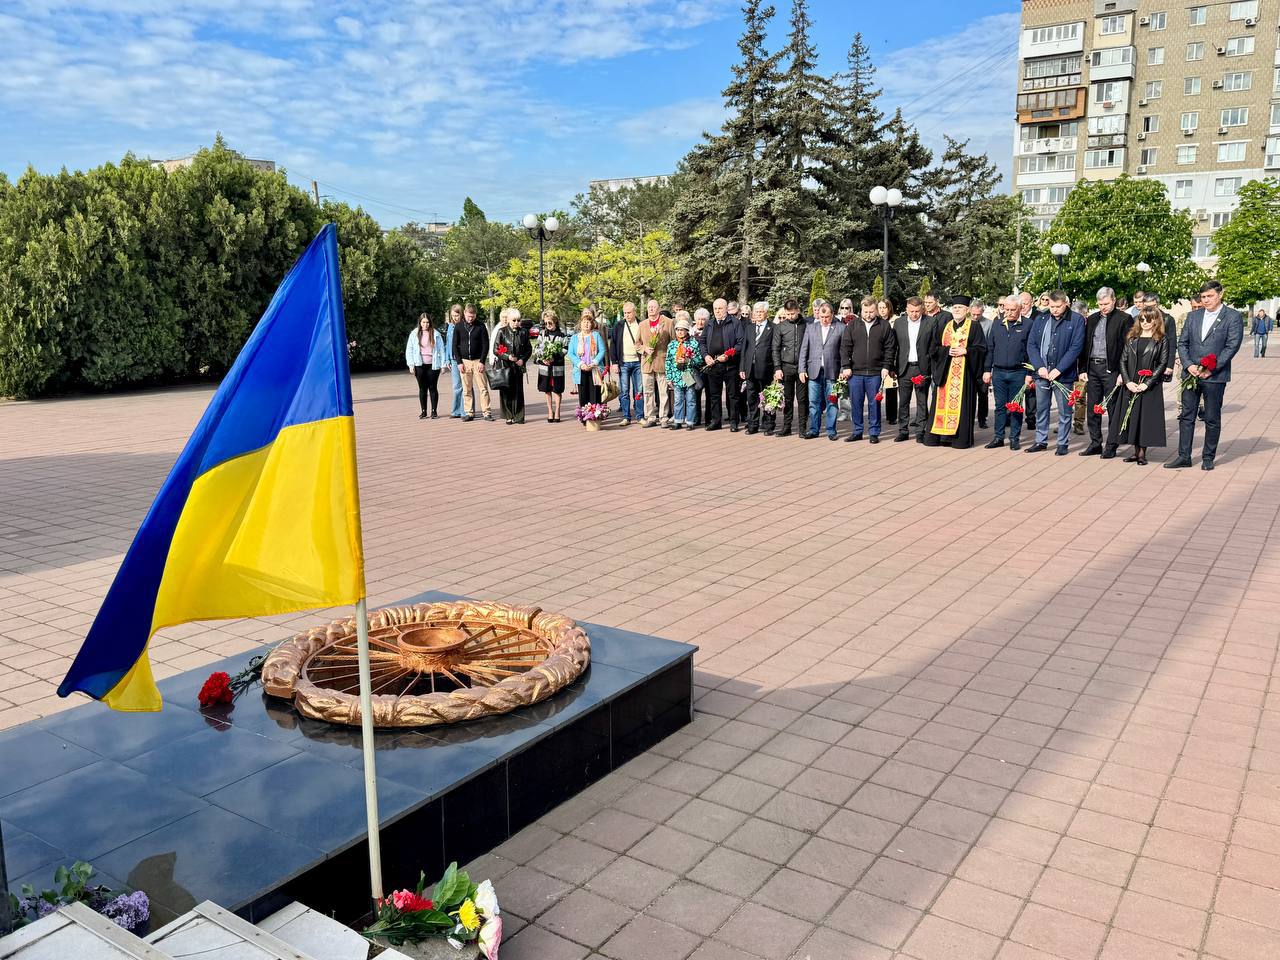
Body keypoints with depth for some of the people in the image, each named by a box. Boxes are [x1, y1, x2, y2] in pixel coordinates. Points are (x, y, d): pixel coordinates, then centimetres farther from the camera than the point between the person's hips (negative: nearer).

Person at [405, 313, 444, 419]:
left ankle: (433, 411, 9)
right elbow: (409, 350, 6)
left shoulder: (435, 334, 3)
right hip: (420, 365, 1)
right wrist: (411, 364, -1)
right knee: (422, 388, 6)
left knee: (433, 387, 2)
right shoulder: (414, 334, 5)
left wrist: (443, 364, -2)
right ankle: (424, 411, 12)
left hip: (433, 365, -1)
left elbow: (441, 349, 4)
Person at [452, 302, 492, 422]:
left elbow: (486, 345, 0)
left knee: (483, 388, -3)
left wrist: (482, 361, -8)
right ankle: (469, 413, 8)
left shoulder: (480, 326, 1)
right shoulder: (459, 327, 4)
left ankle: (486, 413, 0)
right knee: (466, 389, 3)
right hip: (464, 361, 1)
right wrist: (459, 362, -4)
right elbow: (455, 346, 6)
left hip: (478, 361, -1)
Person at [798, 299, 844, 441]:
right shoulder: (810, 328, 9)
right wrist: (802, 370, 1)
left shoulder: (839, 328, 2)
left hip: (831, 371, -2)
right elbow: (804, 350, 8)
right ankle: (813, 430, 13)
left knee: (831, 402, 3)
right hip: (813, 371, 2)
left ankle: (831, 430, 11)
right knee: (813, 402, 5)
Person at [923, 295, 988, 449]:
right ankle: (938, 435, 7)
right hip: (945, 372, 4)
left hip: (965, 372, -4)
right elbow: (933, 348, 8)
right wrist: (948, 351, -9)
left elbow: (981, 348, -3)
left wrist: (964, 351, -16)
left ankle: (961, 438, 0)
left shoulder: (974, 326, 3)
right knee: (943, 401, 3)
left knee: (961, 403, -3)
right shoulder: (943, 327, 14)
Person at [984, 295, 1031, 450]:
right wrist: (988, 370, 7)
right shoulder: (997, 325, 9)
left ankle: (1015, 438, 12)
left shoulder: (1027, 325, -2)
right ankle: (998, 437, 14)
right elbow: (990, 348, 12)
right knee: (1000, 406, 8)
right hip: (998, 372, 3)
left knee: (1015, 407, 4)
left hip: (1018, 373, -3)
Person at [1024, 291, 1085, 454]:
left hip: (1063, 374, -3)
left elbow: (1076, 347, -10)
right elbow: (1031, 344, 4)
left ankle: (1062, 444, 14)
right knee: (1041, 409, 11)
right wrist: (1039, 367, -9)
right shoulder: (1040, 319, 6)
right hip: (1042, 373, 3)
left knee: (1064, 412, 4)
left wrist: (1058, 369, -16)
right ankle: (1041, 441, 21)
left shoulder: (1076, 320, -4)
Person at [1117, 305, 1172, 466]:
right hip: (1131, 386, 3)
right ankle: (1136, 451, 15)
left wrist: (1147, 383, -14)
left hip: (1150, 387, -3)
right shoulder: (1132, 338, 9)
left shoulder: (1162, 340, -1)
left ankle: (1142, 453, 5)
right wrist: (1127, 381, -8)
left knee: (1146, 418, -2)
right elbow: (1123, 360, 5)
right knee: (1131, 417, 5)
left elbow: (1163, 364, -6)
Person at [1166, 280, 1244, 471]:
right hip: (1191, 374, 4)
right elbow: (1182, 343, 8)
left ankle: (1208, 457, 14)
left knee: (1212, 419, 5)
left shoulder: (1233, 317, -2)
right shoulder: (1193, 316, 11)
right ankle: (1184, 456, 11)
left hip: (1215, 376, -4)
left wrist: (1211, 369, -16)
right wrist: (1188, 365, -8)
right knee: (1186, 416, 5)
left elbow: (1232, 346, -9)